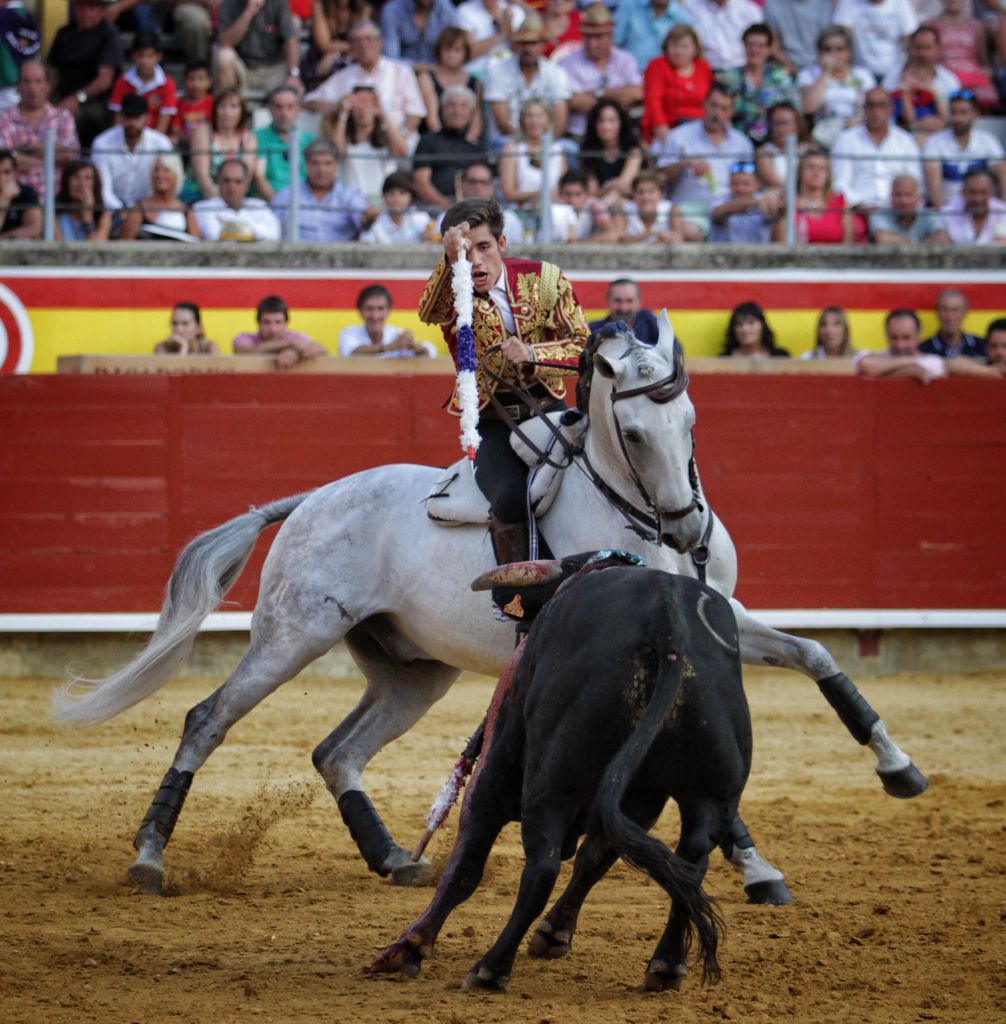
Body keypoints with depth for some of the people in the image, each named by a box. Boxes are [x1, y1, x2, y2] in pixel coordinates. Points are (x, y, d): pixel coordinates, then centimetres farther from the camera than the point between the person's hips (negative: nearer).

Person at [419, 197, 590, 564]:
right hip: (491, 425, -2)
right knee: (511, 500, -29)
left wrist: (531, 355, -17)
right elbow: (429, 311, -28)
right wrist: (451, 261, -46)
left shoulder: (543, 279, 3)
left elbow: (583, 345, 2)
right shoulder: (451, 292, -3)